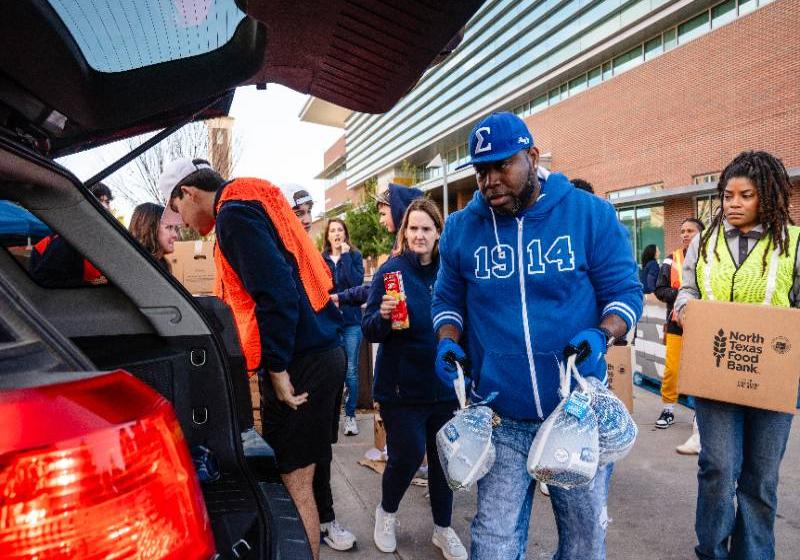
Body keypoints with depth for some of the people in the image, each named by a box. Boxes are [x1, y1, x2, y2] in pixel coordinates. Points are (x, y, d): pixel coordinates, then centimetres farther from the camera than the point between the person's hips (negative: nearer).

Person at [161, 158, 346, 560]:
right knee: (302, 473, 19)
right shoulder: (253, 203, 20)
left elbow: (275, 292, -22)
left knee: (293, 479, -1)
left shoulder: (233, 212, -9)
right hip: (322, 351, 10)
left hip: (300, 361, -10)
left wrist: (278, 368, -17)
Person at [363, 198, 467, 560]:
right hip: (403, 384, -3)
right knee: (408, 454, 0)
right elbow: (369, 331, -11)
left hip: (444, 383, 4)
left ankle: (443, 528, 34)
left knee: (444, 455, 11)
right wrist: (383, 316, -30)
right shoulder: (391, 270, -9)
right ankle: (386, 513, 32)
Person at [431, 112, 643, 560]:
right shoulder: (461, 228, 1)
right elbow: (449, 300, 11)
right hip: (500, 418, 1)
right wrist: (448, 340, -9)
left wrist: (601, 335, -22)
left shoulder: (591, 214, -6)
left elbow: (624, 290, -2)